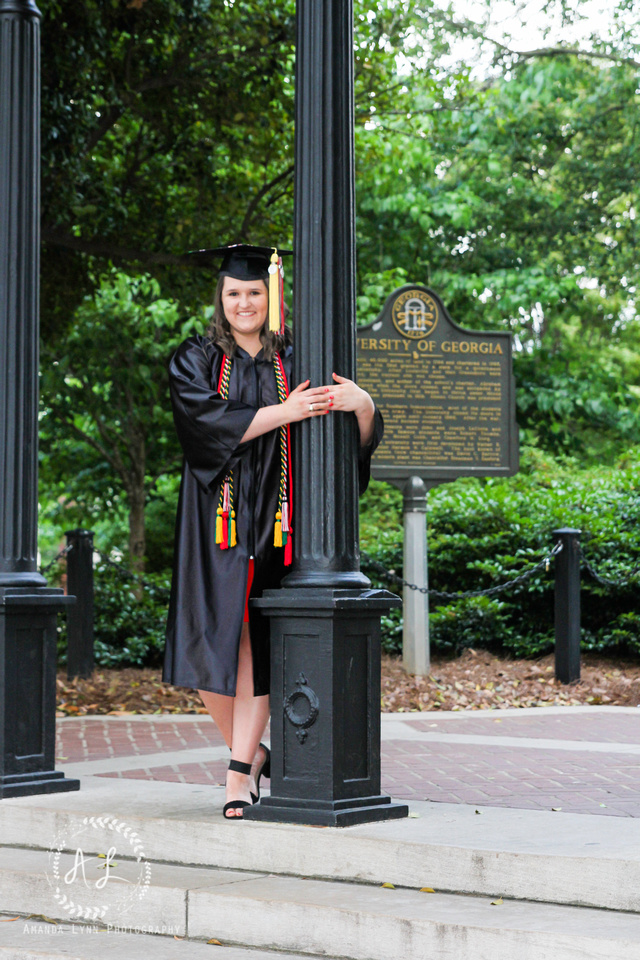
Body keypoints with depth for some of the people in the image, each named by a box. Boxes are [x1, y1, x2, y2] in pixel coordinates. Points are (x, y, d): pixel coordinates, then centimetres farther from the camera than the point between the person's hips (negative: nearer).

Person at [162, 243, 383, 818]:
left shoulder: (295, 362, 8)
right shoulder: (196, 360, 8)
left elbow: (362, 440, 2)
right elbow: (205, 420, -12)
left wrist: (363, 405, -21)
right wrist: (282, 412, -19)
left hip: (275, 520, 0)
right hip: (217, 520, 0)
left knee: (256, 644, -5)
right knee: (215, 639, -3)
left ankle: (240, 772, -1)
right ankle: (251, 752, 19)